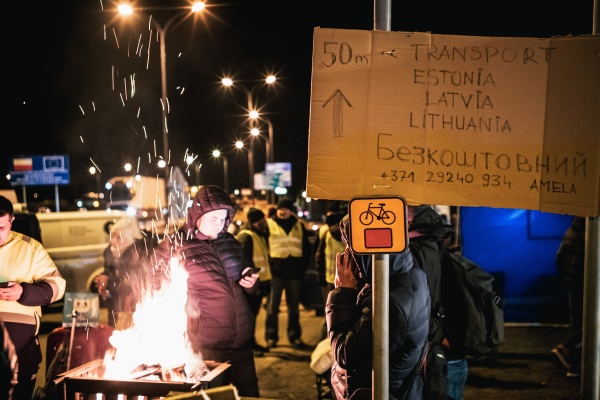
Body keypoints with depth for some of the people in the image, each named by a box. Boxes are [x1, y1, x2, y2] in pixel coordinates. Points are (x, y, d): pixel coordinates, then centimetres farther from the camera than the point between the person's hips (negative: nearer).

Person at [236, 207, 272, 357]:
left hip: (259, 281, 10)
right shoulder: (246, 237, -15)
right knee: (249, 314, -5)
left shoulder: (261, 236, 17)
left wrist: (266, 281, 21)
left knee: (253, 313, 17)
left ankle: (251, 342, 26)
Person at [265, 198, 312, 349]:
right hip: (276, 271, -3)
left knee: (294, 306, 11)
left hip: (294, 272, 3)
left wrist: (303, 267, 5)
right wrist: (268, 266, -7)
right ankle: (271, 336, 8)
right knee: (273, 306, 1)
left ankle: (295, 336, 20)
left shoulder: (299, 226, 9)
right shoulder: (269, 225, 1)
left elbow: (307, 249, 14)